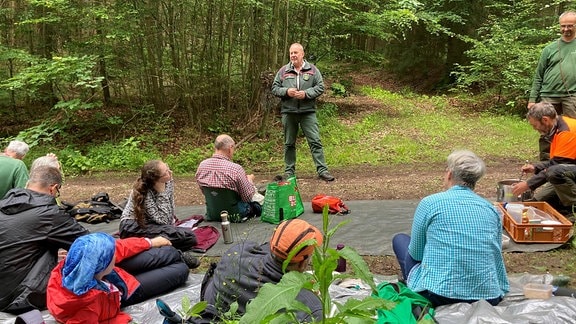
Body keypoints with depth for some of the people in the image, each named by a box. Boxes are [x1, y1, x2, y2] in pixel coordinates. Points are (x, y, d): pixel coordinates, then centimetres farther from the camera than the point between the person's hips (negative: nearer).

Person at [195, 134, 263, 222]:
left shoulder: (202, 165, -9)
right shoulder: (235, 169, -26)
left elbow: (204, 191, 7)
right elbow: (248, 197, -15)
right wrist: (250, 181, 5)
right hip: (234, 216, -6)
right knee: (260, 198, 25)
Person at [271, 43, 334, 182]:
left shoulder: (312, 70, 3)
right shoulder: (283, 71, 7)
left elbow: (320, 87, 0)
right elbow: (275, 88, 8)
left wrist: (306, 93, -15)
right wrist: (286, 91, -11)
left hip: (308, 112, -2)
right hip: (288, 112, 2)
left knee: (315, 141, -5)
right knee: (289, 143, 10)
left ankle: (322, 170, -1)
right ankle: (289, 170, 21)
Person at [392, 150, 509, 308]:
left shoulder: (430, 202, -6)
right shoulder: (491, 209, 5)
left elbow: (416, 254, 3)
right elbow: (496, 255, 11)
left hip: (437, 295, -4)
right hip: (489, 297, 5)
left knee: (400, 239, 21)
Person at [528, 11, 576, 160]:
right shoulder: (550, 48, 12)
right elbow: (538, 76, 13)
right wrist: (532, 99, 8)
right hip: (549, 96, 2)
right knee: (546, 132, 4)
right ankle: (545, 163, 14)